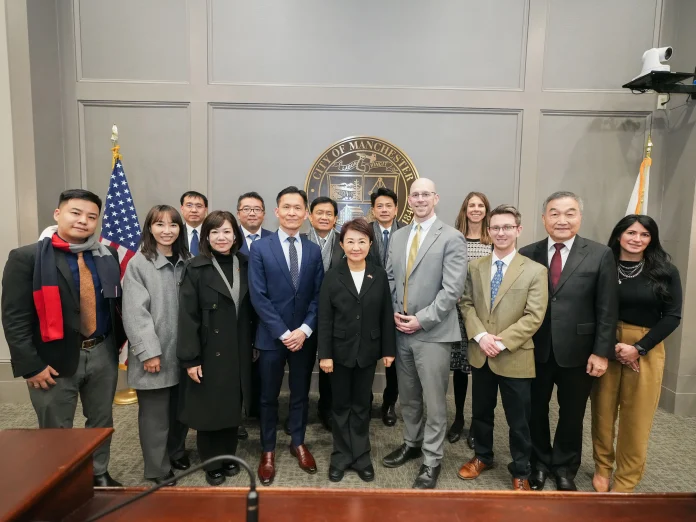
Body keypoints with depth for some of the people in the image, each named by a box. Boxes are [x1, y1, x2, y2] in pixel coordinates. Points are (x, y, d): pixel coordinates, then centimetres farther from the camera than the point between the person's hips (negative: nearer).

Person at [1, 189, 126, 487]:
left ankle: (99, 474, 39)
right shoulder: (26, 258, -9)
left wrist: (117, 344, 5)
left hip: (102, 354, 4)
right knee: (56, 430, 13)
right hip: (55, 358, -4)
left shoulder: (107, 257, 4)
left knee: (102, 420, 18)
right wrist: (31, 365, -14)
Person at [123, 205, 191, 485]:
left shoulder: (185, 263, 6)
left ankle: (177, 452, 38)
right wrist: (149, 351, -16)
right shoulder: (138, 264, -8)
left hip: (182, 352, 5)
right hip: (154, 353, -4)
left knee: (181, 408, 16)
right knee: (155, 414, 8)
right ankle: (158, 469, 25)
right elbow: (134, 312, -12)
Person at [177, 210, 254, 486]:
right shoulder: (195, 269, -9)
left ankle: (228, 457, 33)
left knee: (232, 407, 14)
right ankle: (212, 465, 28)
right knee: (209, 409, 9)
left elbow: (251, 309, 7)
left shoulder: (245, 265, 3)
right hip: (209, 352, -3)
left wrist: (255, 344, 6)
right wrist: (190, 358, -14)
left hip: (238, 351, 4)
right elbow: (188, 316, -11)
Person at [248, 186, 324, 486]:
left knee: (300, 394, 16)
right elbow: (258, 297, -10)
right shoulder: (260, 248, -5)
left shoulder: (314, 251, 3)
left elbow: (318, 296, 1)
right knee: (269, 396, 11)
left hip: (303, 336, 2)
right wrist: (283, 333, -14)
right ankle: (268, 451, 29)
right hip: (271, 336, -2)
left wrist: (304, 330, -11)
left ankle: (298, 443, 35)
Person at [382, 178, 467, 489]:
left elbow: (452, 289, -13)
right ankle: (412, 443, 38)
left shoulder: (452, 238, -7)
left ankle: (432, 461, 21)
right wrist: (394, 312, -1)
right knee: (408, 396, 18)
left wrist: (421, 319, -15)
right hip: (401, 330, 6)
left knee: (434, 400, 4)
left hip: (433, 332, -5)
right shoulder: (398, 237, 11)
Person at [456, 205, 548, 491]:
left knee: (519, 421, 11)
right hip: (480, 355, 4)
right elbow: (467, 304, 3)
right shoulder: (475, 266, 4)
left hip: (515, 358, -3)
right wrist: (480, 336, -13)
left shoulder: (535, 271, -8)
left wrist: (501, 342, -19)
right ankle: (482, 456, 42)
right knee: (481, 412, 20)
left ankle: (520, 472, 32)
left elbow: (534, 316, -13)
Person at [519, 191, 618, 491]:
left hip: (577, 351, -1)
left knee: (572, 414, 16)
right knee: (536, 410, 15)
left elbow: (607, 310, -4)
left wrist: (601, 352, -8)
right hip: (535, 350, 1)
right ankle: (539, 463, 38)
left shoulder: (600, 255, -4)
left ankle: (565, 468, 38)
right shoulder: (527, 254, -2)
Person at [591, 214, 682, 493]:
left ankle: (625, 483, 20)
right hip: (606, 347, 0)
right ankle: (603, 467, 30)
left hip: (647, 350, 1)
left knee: (636, 418, 6)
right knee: (603, 411, 9)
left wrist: (639, 348, -12)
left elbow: (672, 316, -3)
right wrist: (610, 346, -12)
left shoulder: (665, 272, -1)